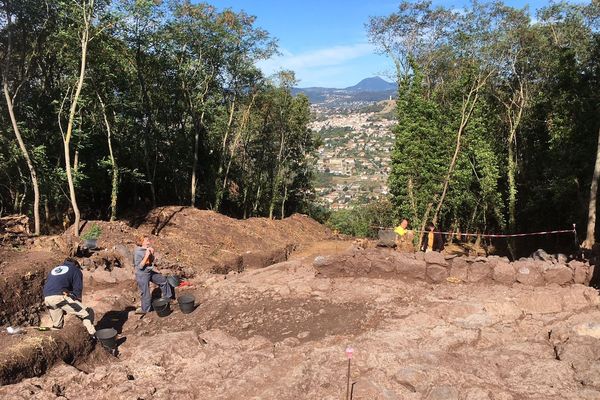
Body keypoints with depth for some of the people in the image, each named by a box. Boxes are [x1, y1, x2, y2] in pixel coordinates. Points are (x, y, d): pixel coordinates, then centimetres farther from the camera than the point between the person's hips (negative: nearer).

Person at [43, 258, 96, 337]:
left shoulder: (54, 269, 34)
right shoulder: (76, 270, 17)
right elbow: (77, 290, 4)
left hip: (47, 298, 7)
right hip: (60, 296, -6)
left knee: (56, 325, 24)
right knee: (88, 313, -2)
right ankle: (93, 336, -14)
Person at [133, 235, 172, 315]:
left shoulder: (147, 249, -1)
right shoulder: (137, 253, -23)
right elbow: (140, 266, -25)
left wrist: (152, 254, -6)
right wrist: (146, 255, -29)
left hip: (150, 271, 8)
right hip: (142, 274, -8)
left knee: (163, 280, 19)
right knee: (146, 292, 4)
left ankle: (167, 297, 40)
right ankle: (144, 309, 25)